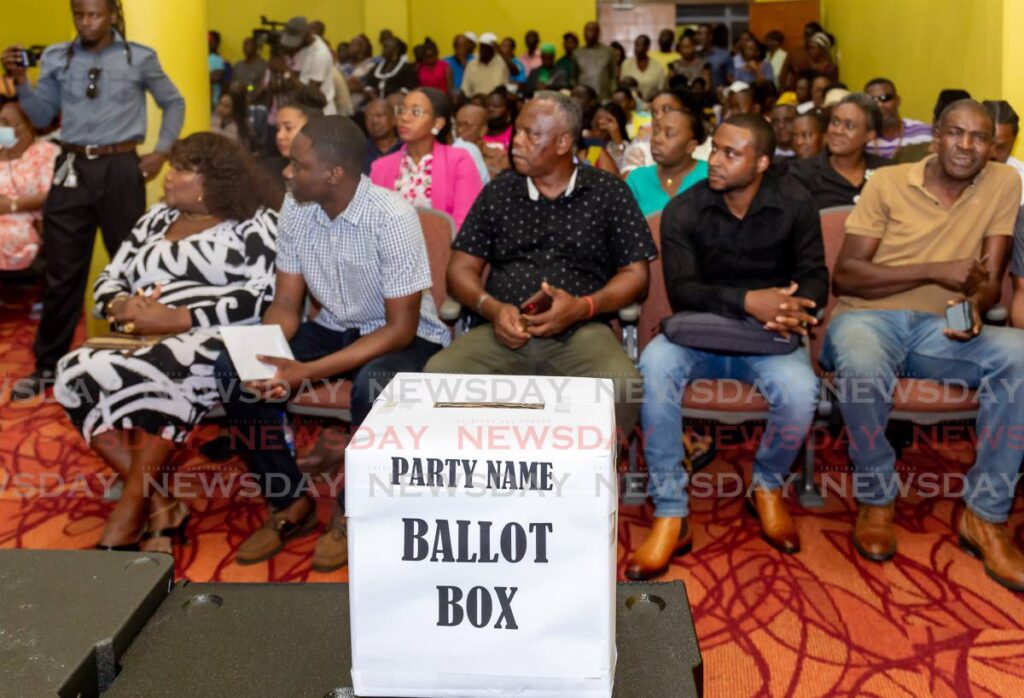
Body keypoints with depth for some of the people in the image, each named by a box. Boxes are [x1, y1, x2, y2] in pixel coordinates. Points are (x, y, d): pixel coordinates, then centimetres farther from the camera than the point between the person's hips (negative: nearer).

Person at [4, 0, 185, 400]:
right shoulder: (56, 58, 4)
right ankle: (48, 365, 15)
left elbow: (173, 103, 12)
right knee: (62, 270, 5)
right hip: (71, 168, 2)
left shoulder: (139, 58, 0)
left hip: (120, 168, -1)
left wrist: (162, 151, 3)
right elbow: (42, 117, 7)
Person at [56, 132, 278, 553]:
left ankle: (127, 521, -21)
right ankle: (159, 507, -21)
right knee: (74, 375, -24)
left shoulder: (255, 222, 4)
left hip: (218, 344, -6)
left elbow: (264, 296, -10)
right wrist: (122, 306, -4)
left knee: (153, 372, -37)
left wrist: (177, 319, -16)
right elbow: (106, 281, 22)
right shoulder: (156, 219, 24)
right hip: (143, 344, 6)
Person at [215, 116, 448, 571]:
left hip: (407, 338, -6)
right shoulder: (295, 209, -7)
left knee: (371, 385, -39)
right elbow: (287, 302, 0)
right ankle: (290, 504, 0)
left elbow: (400, 328, -24)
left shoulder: (392, 217, -25)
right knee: (232, 369, -15)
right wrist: (265, 357, -23)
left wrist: (308, 371, -31)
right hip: (334, 327, 6)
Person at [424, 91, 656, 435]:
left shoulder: (609, 192, 9)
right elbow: (461, 268, 14)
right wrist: (491, 307, -8)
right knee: (439, 373, -27)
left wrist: (584, 306, -11)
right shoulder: (498, 192, 15)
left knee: (621, 387, -33)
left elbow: (635, 273, 7)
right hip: (504, 330, 2)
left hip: (580, 331, -2)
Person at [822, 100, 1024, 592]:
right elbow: (845, 275, -6)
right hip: (869, 316, -2)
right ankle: (877, 498, -10)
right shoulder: (888, 182, -1)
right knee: (861, 363, -39)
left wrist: (975, 308, -22)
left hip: (941, 328, 3)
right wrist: (935, 270, -16)